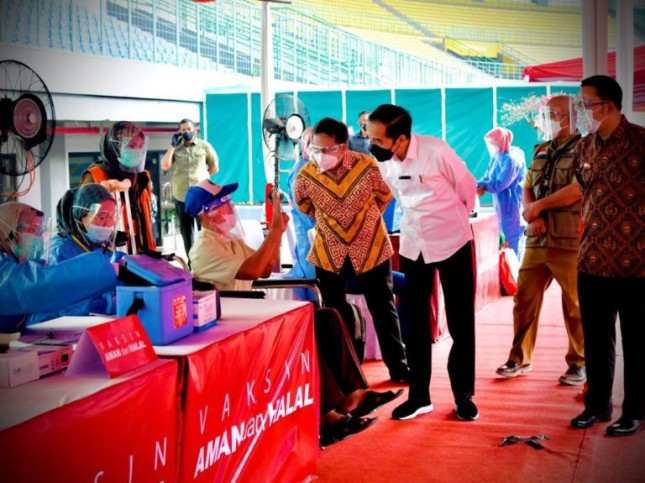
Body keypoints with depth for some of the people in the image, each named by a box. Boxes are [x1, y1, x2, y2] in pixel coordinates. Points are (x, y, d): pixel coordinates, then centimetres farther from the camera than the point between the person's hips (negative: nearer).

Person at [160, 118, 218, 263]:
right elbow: (165, 166, -6)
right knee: (186, 230, 9)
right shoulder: (176, 148, 8)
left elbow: (214, 167, 11)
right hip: (181, 195, 2)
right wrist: (173, 146, -6)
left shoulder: (204, 146, 4)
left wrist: (201, 177, 5)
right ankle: (191, 261, 18)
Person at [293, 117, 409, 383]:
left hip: (371, 247, -1)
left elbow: (384, 195, 2)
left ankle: (398, 366, 23)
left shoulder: (367, 166, -21)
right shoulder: (306, 174, -17)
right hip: (329, 252, 1)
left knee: (383, 309, 10)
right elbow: (302, 203, 6)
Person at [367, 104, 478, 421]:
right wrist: (418, 224, 12)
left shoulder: (436, 151, -24)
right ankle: (419, 395, 18)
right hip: (413, 246, 5)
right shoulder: (383, 162, -8)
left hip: (452, 243, -4)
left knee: (460, 323, 4)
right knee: (414, 322, 7)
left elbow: (467, 187, -9)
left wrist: (450, 221, 4)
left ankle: (463, 394, 17)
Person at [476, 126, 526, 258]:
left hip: (512, 207, -9)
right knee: (504, 243, 14)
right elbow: (487, 178, 9)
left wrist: (482, 187, -12)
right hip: (502, 208, 9)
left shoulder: (511, 159, -18)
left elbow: (500, 184, -23)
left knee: (510, 244, -6)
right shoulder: (496, 158, 12)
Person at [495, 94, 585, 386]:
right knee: (524, 299, 7)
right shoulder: (540, 151, 17)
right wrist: (532, 216, -6)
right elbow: (527, 189, 15)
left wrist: (538, 206, -6)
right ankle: (520, 358, 18)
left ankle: (579, 363, 14)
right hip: (537, 239, 6)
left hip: (569, 240, -6)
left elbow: (577, 190, -16)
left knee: (575, 305, 1)